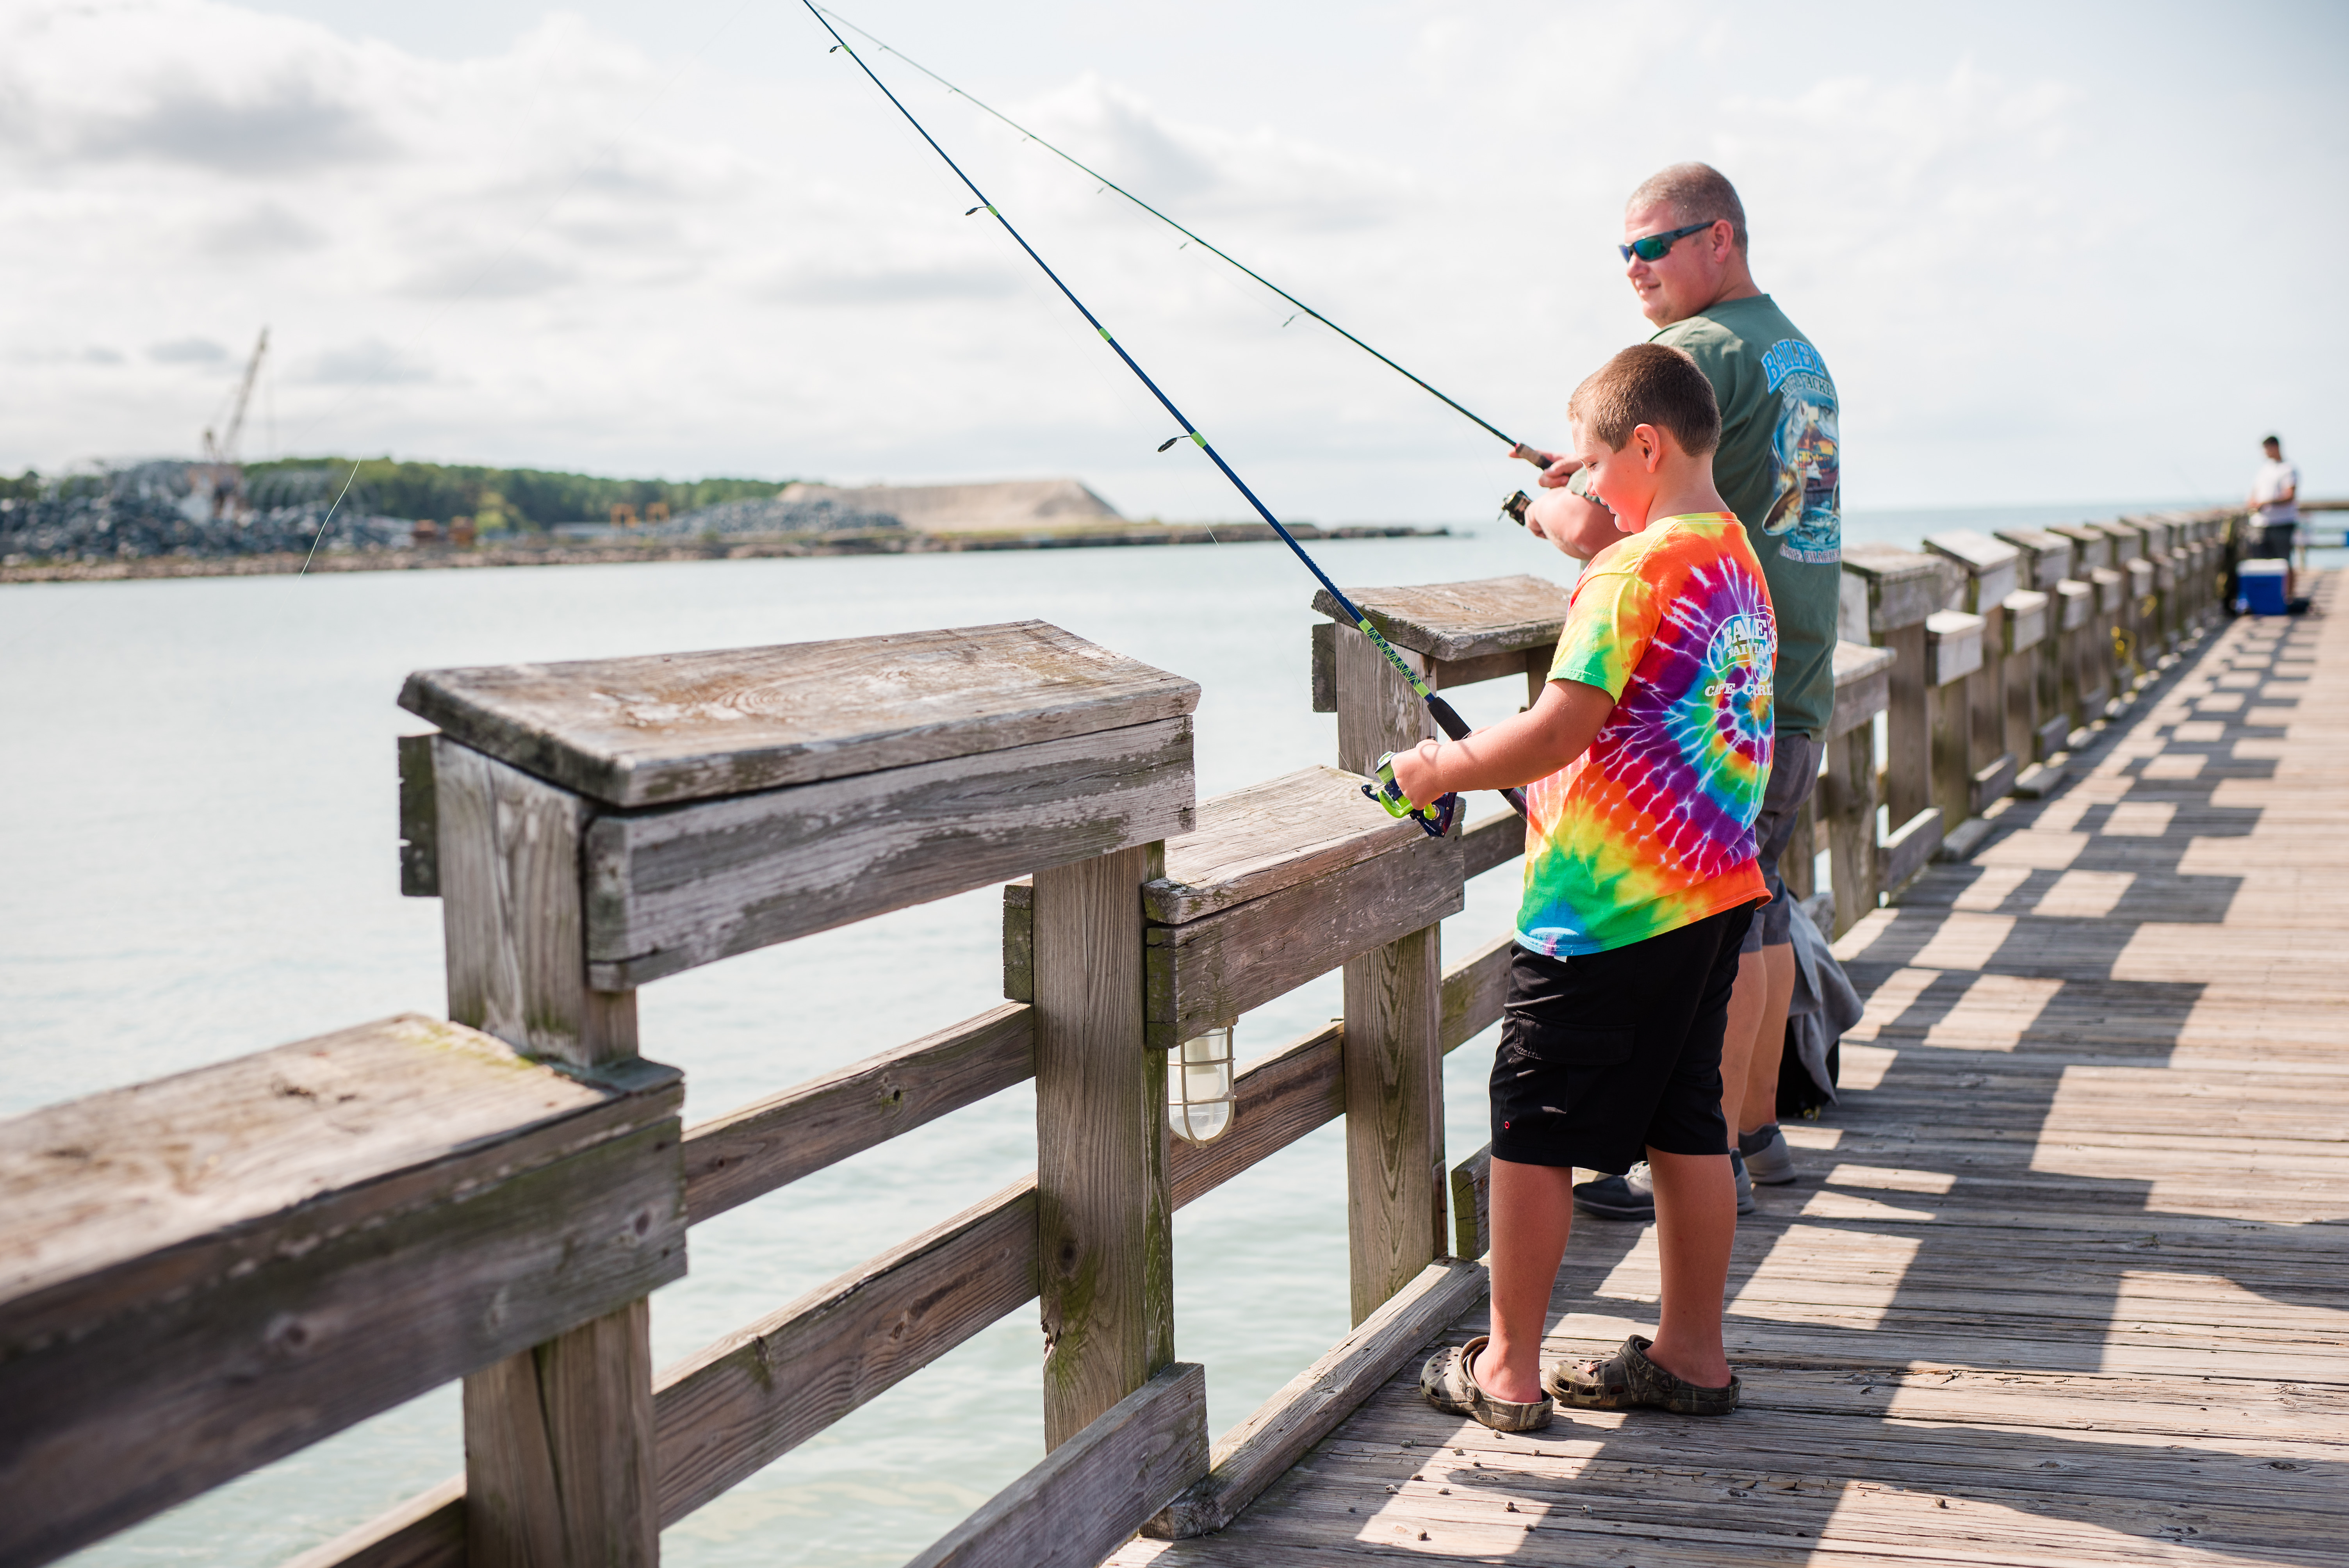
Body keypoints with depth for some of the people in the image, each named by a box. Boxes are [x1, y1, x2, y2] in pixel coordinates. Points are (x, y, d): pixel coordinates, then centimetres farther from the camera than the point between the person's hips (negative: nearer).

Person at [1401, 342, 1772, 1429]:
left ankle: (1508, 1370, 10)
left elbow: (1561, 733, -23)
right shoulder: (1739, 561, 13)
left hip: (1607, 906, -9)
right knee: (1686, 1125, 14)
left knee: (1533, 1131, 1)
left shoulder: (1635, 569, -17)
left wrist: (1446, 768, -8)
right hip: (1711, 890, 9)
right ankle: (1691, 1353, 23)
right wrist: (1505, 765, 17)